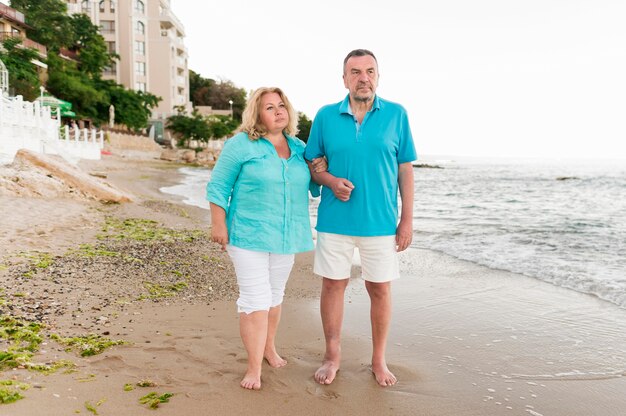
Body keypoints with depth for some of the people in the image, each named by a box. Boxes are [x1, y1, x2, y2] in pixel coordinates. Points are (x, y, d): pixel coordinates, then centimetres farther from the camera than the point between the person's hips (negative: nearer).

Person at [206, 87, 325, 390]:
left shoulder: (299, 148, 7)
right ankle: (254, 368, 7)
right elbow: (218, 187, -5)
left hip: (286, 237, 5)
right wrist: (219, 225, -9)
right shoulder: (241, 144, -7)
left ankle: (269, 348, 37)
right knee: (255, 300, -5)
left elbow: (311, 189, 15)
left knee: (275, 295, 18)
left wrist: (319, 172, -5)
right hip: (249, 235, -5)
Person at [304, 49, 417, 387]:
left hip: (380, 221, 0)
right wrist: (331, 180, -14)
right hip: (334, 220, 1)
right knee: (333, 284, 9)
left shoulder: (396, 115, 0)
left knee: (380, 289, 9)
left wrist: (407, 219, -3)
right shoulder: (326, 116, 1)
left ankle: (379, 360, 28)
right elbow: (311, 164, 7)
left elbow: (405, 169, 1)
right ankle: (332, 355, 29)